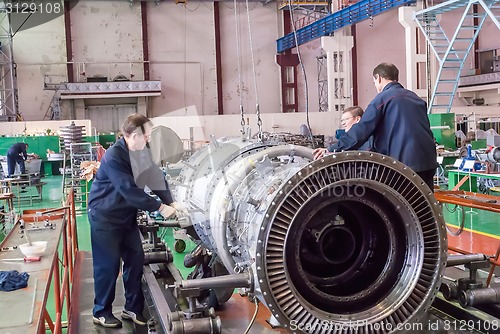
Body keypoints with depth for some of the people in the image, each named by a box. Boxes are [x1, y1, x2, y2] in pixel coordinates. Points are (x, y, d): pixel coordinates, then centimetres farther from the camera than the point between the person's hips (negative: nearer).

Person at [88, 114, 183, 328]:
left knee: (136, 259, 5)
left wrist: (170, 202, -18)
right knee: (107, 264, 0)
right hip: (104, 215, -7)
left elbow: (156, 177, -3)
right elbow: (130, 190, -31)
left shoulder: (143, 151, -2)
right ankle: (101, 312, 16)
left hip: (126, 214, 7)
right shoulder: (114, 156, -27)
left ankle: (133, 308, 18)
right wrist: (160, 208, -31)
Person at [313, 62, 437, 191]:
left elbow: (361, 130, -12)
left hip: (404, 162, -7)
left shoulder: (383, 99, -4)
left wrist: (333, 150, -10)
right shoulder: (414, 97, 17)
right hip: (427, 161, 7)